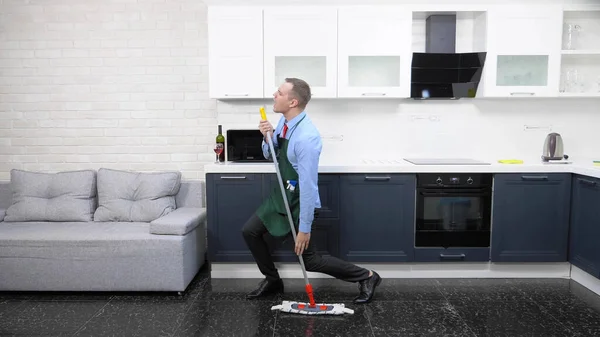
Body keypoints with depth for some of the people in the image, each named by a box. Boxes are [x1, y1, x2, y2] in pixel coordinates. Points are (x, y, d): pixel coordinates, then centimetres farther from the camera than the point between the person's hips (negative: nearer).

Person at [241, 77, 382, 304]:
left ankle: (366, 277, 19)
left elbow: (308, 185, -29)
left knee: (310, 260, 2)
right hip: (281, 194, 9)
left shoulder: (306, 137, -30)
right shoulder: (284, 121, -2)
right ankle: (272, 280, 27)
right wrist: (268, 137, -11)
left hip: (299, 201, -8)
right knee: (250, 231, 10)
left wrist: (305, 228, -24)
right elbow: (270, 156, 12)